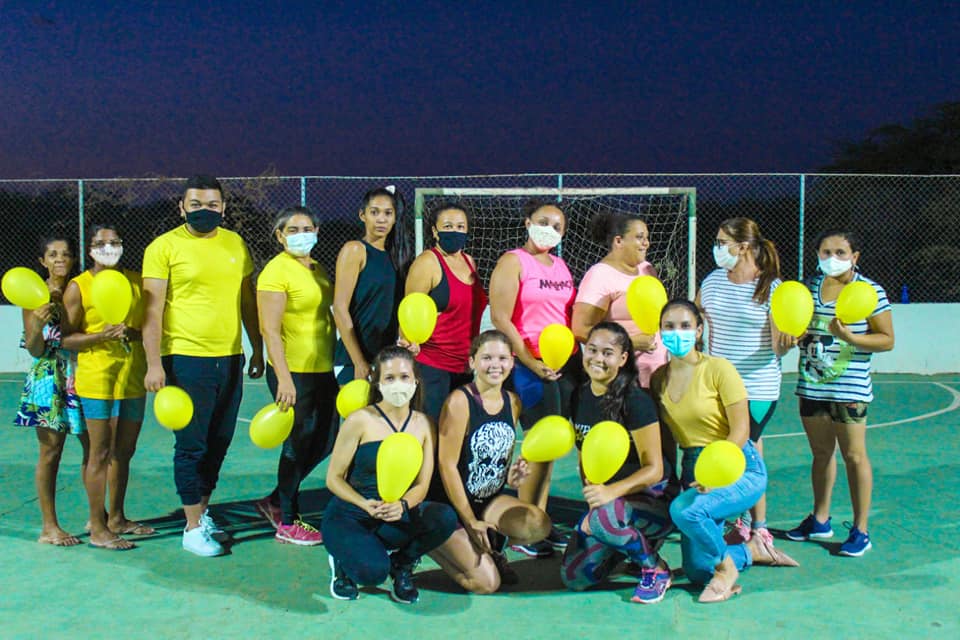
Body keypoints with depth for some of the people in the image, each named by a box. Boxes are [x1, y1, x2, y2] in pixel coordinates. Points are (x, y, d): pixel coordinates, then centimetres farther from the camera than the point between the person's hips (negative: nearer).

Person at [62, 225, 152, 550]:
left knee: (124, 451, 13)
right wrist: (104, 335, -20)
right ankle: (97, 528, 6)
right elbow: (66, 338, -6)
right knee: (100, 453, -3)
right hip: (98, 379, -5)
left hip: (133, 379, 5)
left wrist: (133, 333, -8)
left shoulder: (136, 281, 9)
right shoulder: (78, 287, -3)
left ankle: (117, 518, 26)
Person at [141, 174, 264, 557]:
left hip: (230, 358, 5)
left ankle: (203, 511, 31)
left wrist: (257, 350, 15)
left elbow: (248, 300, 16)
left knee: (219, 443, 14)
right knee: (192, 445, 1)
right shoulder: (165, 246, -5)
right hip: (186, 360, -5)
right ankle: (193, 528, 12)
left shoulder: (235, 244, 9)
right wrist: (154, 364, -13)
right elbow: (152, 310, -8)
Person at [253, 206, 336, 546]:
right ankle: (287, 524, 17)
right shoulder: (276, 272, -11)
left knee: (322, 441, 13)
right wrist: (284, 378, -22)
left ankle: (277, 500, 32)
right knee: (297, 443, 1)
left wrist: (336, 364, 19)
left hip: (322, 368, 8)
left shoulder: (318, 269, 14)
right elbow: (270, 330, -16)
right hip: (293, 372, -8)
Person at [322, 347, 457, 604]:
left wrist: (402, 505, -21)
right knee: (374, 571, -32)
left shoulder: (423, 424, 2)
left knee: (445, 517, -24)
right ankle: (344, 560, 6)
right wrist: (366, 505, -25)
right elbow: (333, 478, -8)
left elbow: (422, 485, 1)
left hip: (393, 519, 4)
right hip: (348, 516, -4)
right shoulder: (361, 420, -11)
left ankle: (402, 564, 5)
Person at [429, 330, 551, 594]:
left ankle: (494, 547, 9)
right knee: (487, 583, -13)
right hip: (452, 503, -5)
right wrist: (470, 522, -16)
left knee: (540, 525, -22)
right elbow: (447, 465, -17)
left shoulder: (512, 402, 3)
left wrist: (511, 476, -6)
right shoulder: (459, 401, -17)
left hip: (491, 501, 6)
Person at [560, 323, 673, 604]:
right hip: (605, 498, 6)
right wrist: (592, 496, -2)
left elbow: (654, 469, -20)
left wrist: (611, 492, -34)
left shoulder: (635, 401, -18)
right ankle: (630, 542, 21)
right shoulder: (579, 397, 3)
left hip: (652, 501, -6)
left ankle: (656, 569, -8)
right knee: (574, 577, -7)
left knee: (604, 517, -38)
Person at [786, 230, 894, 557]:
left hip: (849, 387, -5)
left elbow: (887, 340, -6)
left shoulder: (871, 291, -6)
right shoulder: (808, 287, 8)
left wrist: (850, 337, -21)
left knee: (853, 456, 0)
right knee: (821, 453, 15)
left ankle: (860, 530, 10)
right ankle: (820, 520, 29)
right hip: (811, 385, 5)